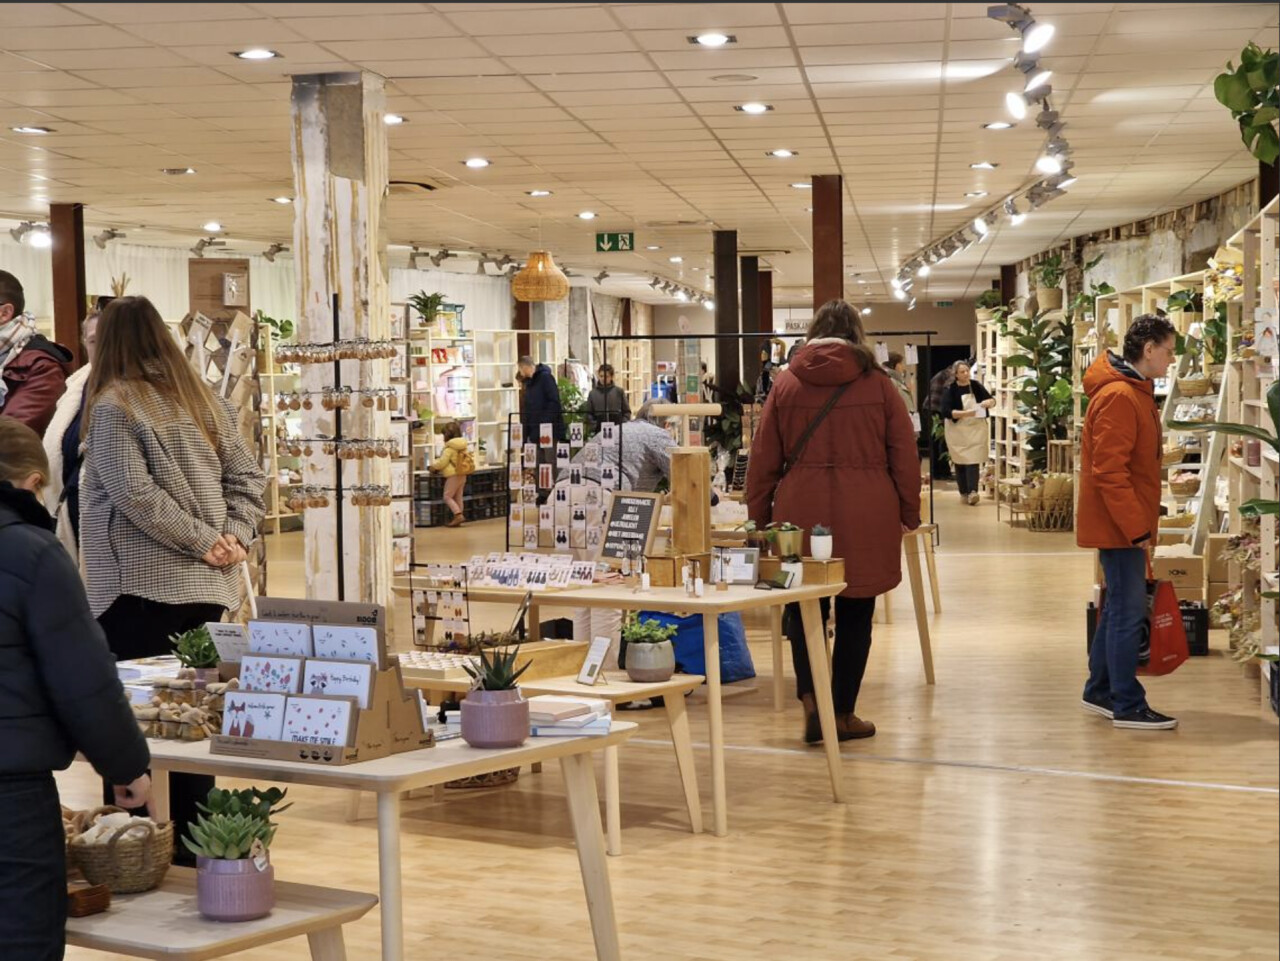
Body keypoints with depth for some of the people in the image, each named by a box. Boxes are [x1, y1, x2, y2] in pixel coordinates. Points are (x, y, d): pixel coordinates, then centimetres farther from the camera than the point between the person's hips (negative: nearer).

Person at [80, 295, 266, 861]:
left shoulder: (112, 405, -7)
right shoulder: (204, 401, 12)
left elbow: (134, 492, -16)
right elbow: (247, 476, 11)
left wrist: (205, 540, -11)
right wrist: (235, 536, 0)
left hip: (139, 587, -6)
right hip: (206, 587, 6)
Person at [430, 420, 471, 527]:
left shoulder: (449, 448, -16)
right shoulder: (463, 446, 9)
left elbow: (442, 463, -17)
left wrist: (433, 465, 5)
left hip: (453, 475, -8)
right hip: (462, 475, 8)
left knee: (447, 496, -2)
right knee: (458, 497, 12)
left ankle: (458, 514, -16)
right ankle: (458, 519, 13)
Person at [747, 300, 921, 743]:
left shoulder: (787, 382, 4)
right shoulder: (877, 383, 2)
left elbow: (763, 457, 5)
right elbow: (904, 454, 3)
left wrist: (759, 516, 13)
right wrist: (909, 513, 12)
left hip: (801, 512, 1)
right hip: (865, 517, 0)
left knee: (803, 608, 13)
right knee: (854, 615, 9)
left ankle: (810, 696, -5)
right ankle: (843, 713, 14)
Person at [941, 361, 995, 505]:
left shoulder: (976, 386, 2)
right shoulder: (950, 390, -7)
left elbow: (992, 400, 9)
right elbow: (946, 411, -15)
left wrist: (989, 402, -15)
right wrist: (964, 413, -27)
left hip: (976, 429, 1)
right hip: (957, 430, -1)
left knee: (973, 460, -10)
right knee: (960, 461, 3)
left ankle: (972, 492, -18)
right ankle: (963, 493, 12)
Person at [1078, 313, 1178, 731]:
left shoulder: (1134, 391, 14)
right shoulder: (1119, 397, -19)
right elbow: (1109, 472, -23)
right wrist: (1137, 528, -20)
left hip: (1122, 524, 10)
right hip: (1119, 524, -10)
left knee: (1118, 607, 16)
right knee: (1129, 611, -5)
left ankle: (1099, 691, 25)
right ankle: (1128, 706, 1)